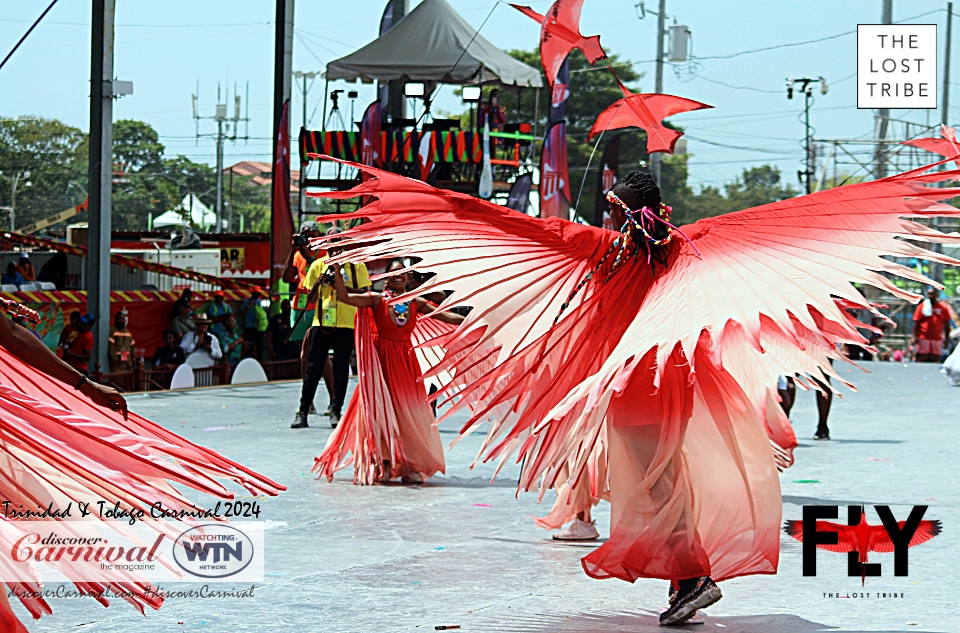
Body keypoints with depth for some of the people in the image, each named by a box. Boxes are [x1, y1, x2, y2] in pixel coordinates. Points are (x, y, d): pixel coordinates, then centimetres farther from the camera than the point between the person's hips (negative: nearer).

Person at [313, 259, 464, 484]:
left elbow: (444, 316, 9)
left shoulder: (416, 303, 7)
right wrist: (338, 271, -18)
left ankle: (409, 466, 5)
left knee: (409, 411, 0)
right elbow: (344, 297, -11)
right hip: (382, 359, -3)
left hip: (406, 360, 3)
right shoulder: (377, 300, -3)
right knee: (381, 409, -4)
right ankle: (383, 465, 2)